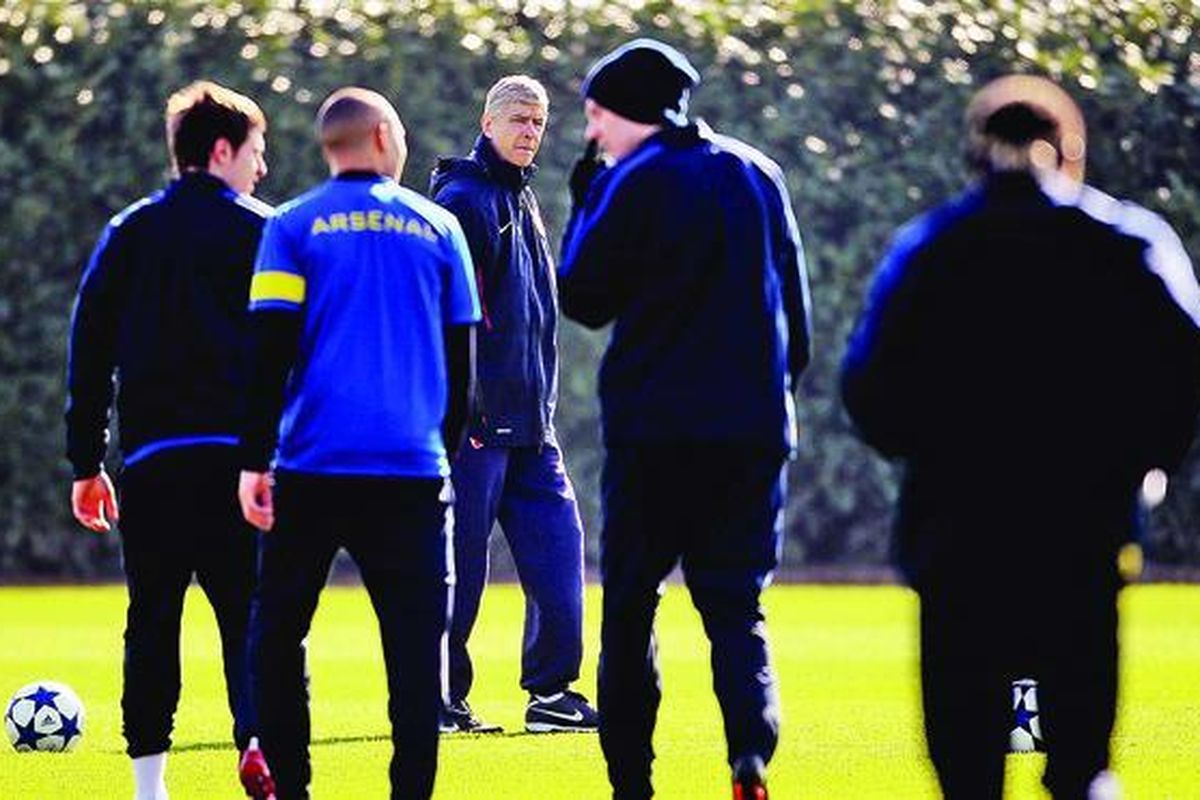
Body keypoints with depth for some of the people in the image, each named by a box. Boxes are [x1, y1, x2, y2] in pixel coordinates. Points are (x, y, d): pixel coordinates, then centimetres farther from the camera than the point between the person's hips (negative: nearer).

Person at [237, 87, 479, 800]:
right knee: (416, 640, 2)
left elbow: (271, 352, -3)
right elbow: (461, 359, 13)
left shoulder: (295, 227, 3)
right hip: (413, 469, 1)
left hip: (315, 465, -1)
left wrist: (255, 460, -2)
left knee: (278, 632, 10)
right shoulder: (437, 227, 9)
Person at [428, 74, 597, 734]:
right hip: (478, 417, -9)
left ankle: (553, 692, 6)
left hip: (529, 420, 9)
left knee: (557, 540, 3)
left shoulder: (522, 201, 20)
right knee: (459, 556, -4)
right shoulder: (464, 199, -9)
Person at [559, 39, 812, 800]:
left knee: (630, 602, 8)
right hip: (753, 425, 4)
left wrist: (587, 201, 8)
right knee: (735, 604, 6)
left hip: (654, 429, -4)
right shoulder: (758, 175, 10)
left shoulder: (636, 185, -6)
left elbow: (585, 300, 1)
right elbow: (795, 303, 14)